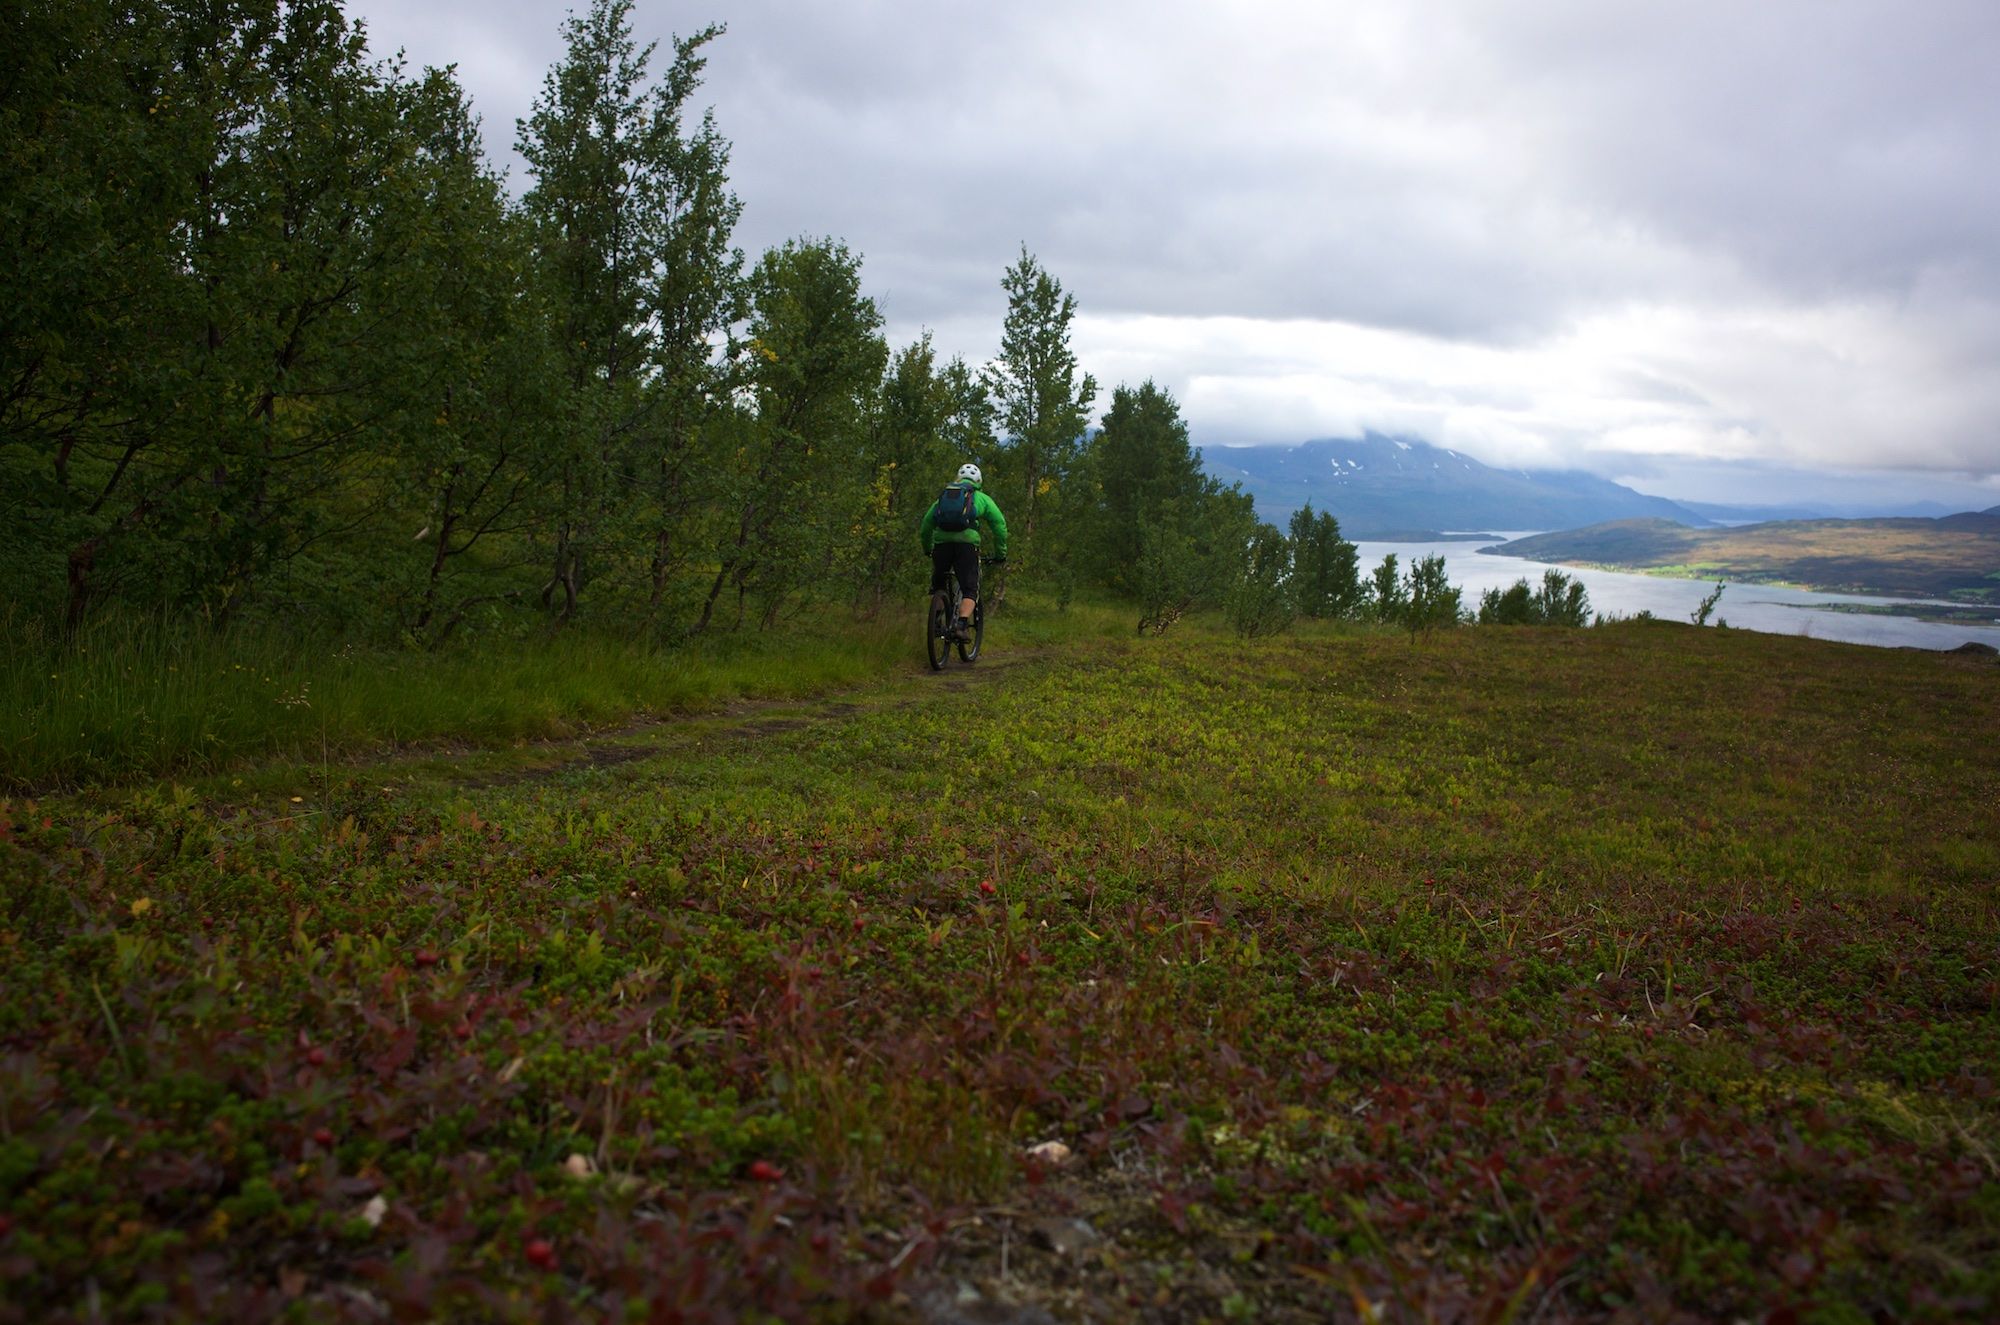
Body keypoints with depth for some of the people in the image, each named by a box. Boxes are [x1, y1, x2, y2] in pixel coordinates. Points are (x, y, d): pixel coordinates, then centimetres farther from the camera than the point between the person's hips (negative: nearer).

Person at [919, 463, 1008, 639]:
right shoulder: (982, 498, 19)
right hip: (967, 543, -2)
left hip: (941, 542, 3)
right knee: (970, 590, 0)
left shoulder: (943, 496, 27)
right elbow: (1000, 525, 14)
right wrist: (1000, 554, 21)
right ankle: (961, 624, -21)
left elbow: (926, 524, 27)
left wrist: (927, 550, 39)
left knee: (938, 584, 22)